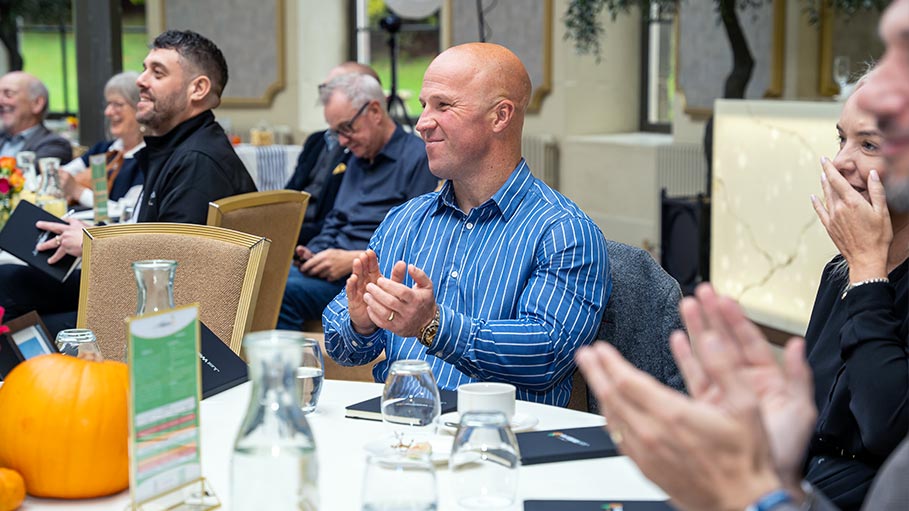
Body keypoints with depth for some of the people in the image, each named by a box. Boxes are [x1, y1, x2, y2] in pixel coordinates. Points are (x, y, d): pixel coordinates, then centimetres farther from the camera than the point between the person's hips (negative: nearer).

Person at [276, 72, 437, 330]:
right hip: (336, 266, 8)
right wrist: (314, 254, 6)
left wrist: (353, 260, -17)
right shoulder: (358, 158, 23)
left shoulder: (419, 158, -6)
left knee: (283, 289, -30)